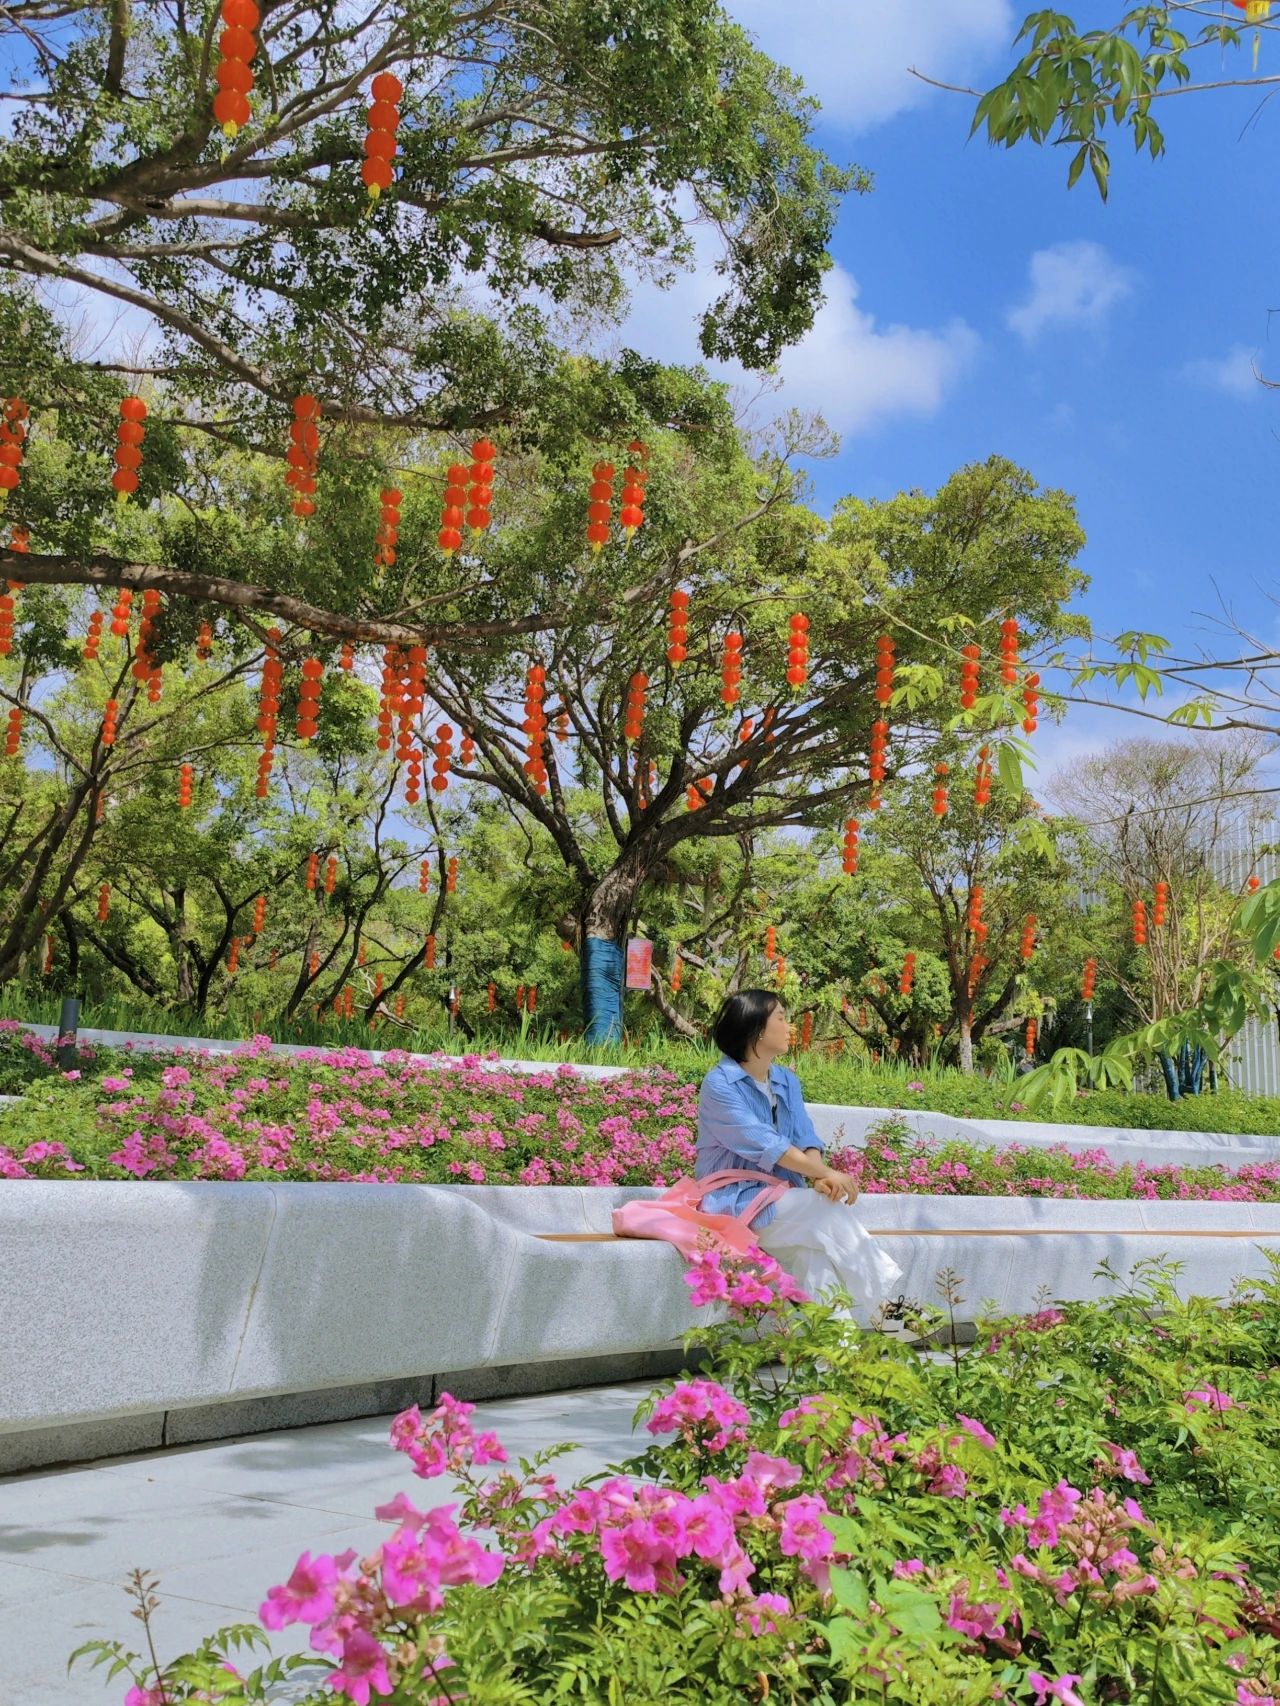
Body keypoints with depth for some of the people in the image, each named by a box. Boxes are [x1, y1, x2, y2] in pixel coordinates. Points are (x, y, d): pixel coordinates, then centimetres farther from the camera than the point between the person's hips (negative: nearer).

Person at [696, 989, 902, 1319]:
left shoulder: (787, 1082, 11)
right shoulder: (720, 1084, -12)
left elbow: (806, 1139, 0)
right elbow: (763, 1143, -21)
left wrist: (820, 1177, -22)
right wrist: (825, 1172, -26)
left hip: (781, 1198, 6)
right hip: (735, 1200, -6)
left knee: (816, 1253, -26)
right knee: (826, 1209, -26)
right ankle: (882, 1301, -16)